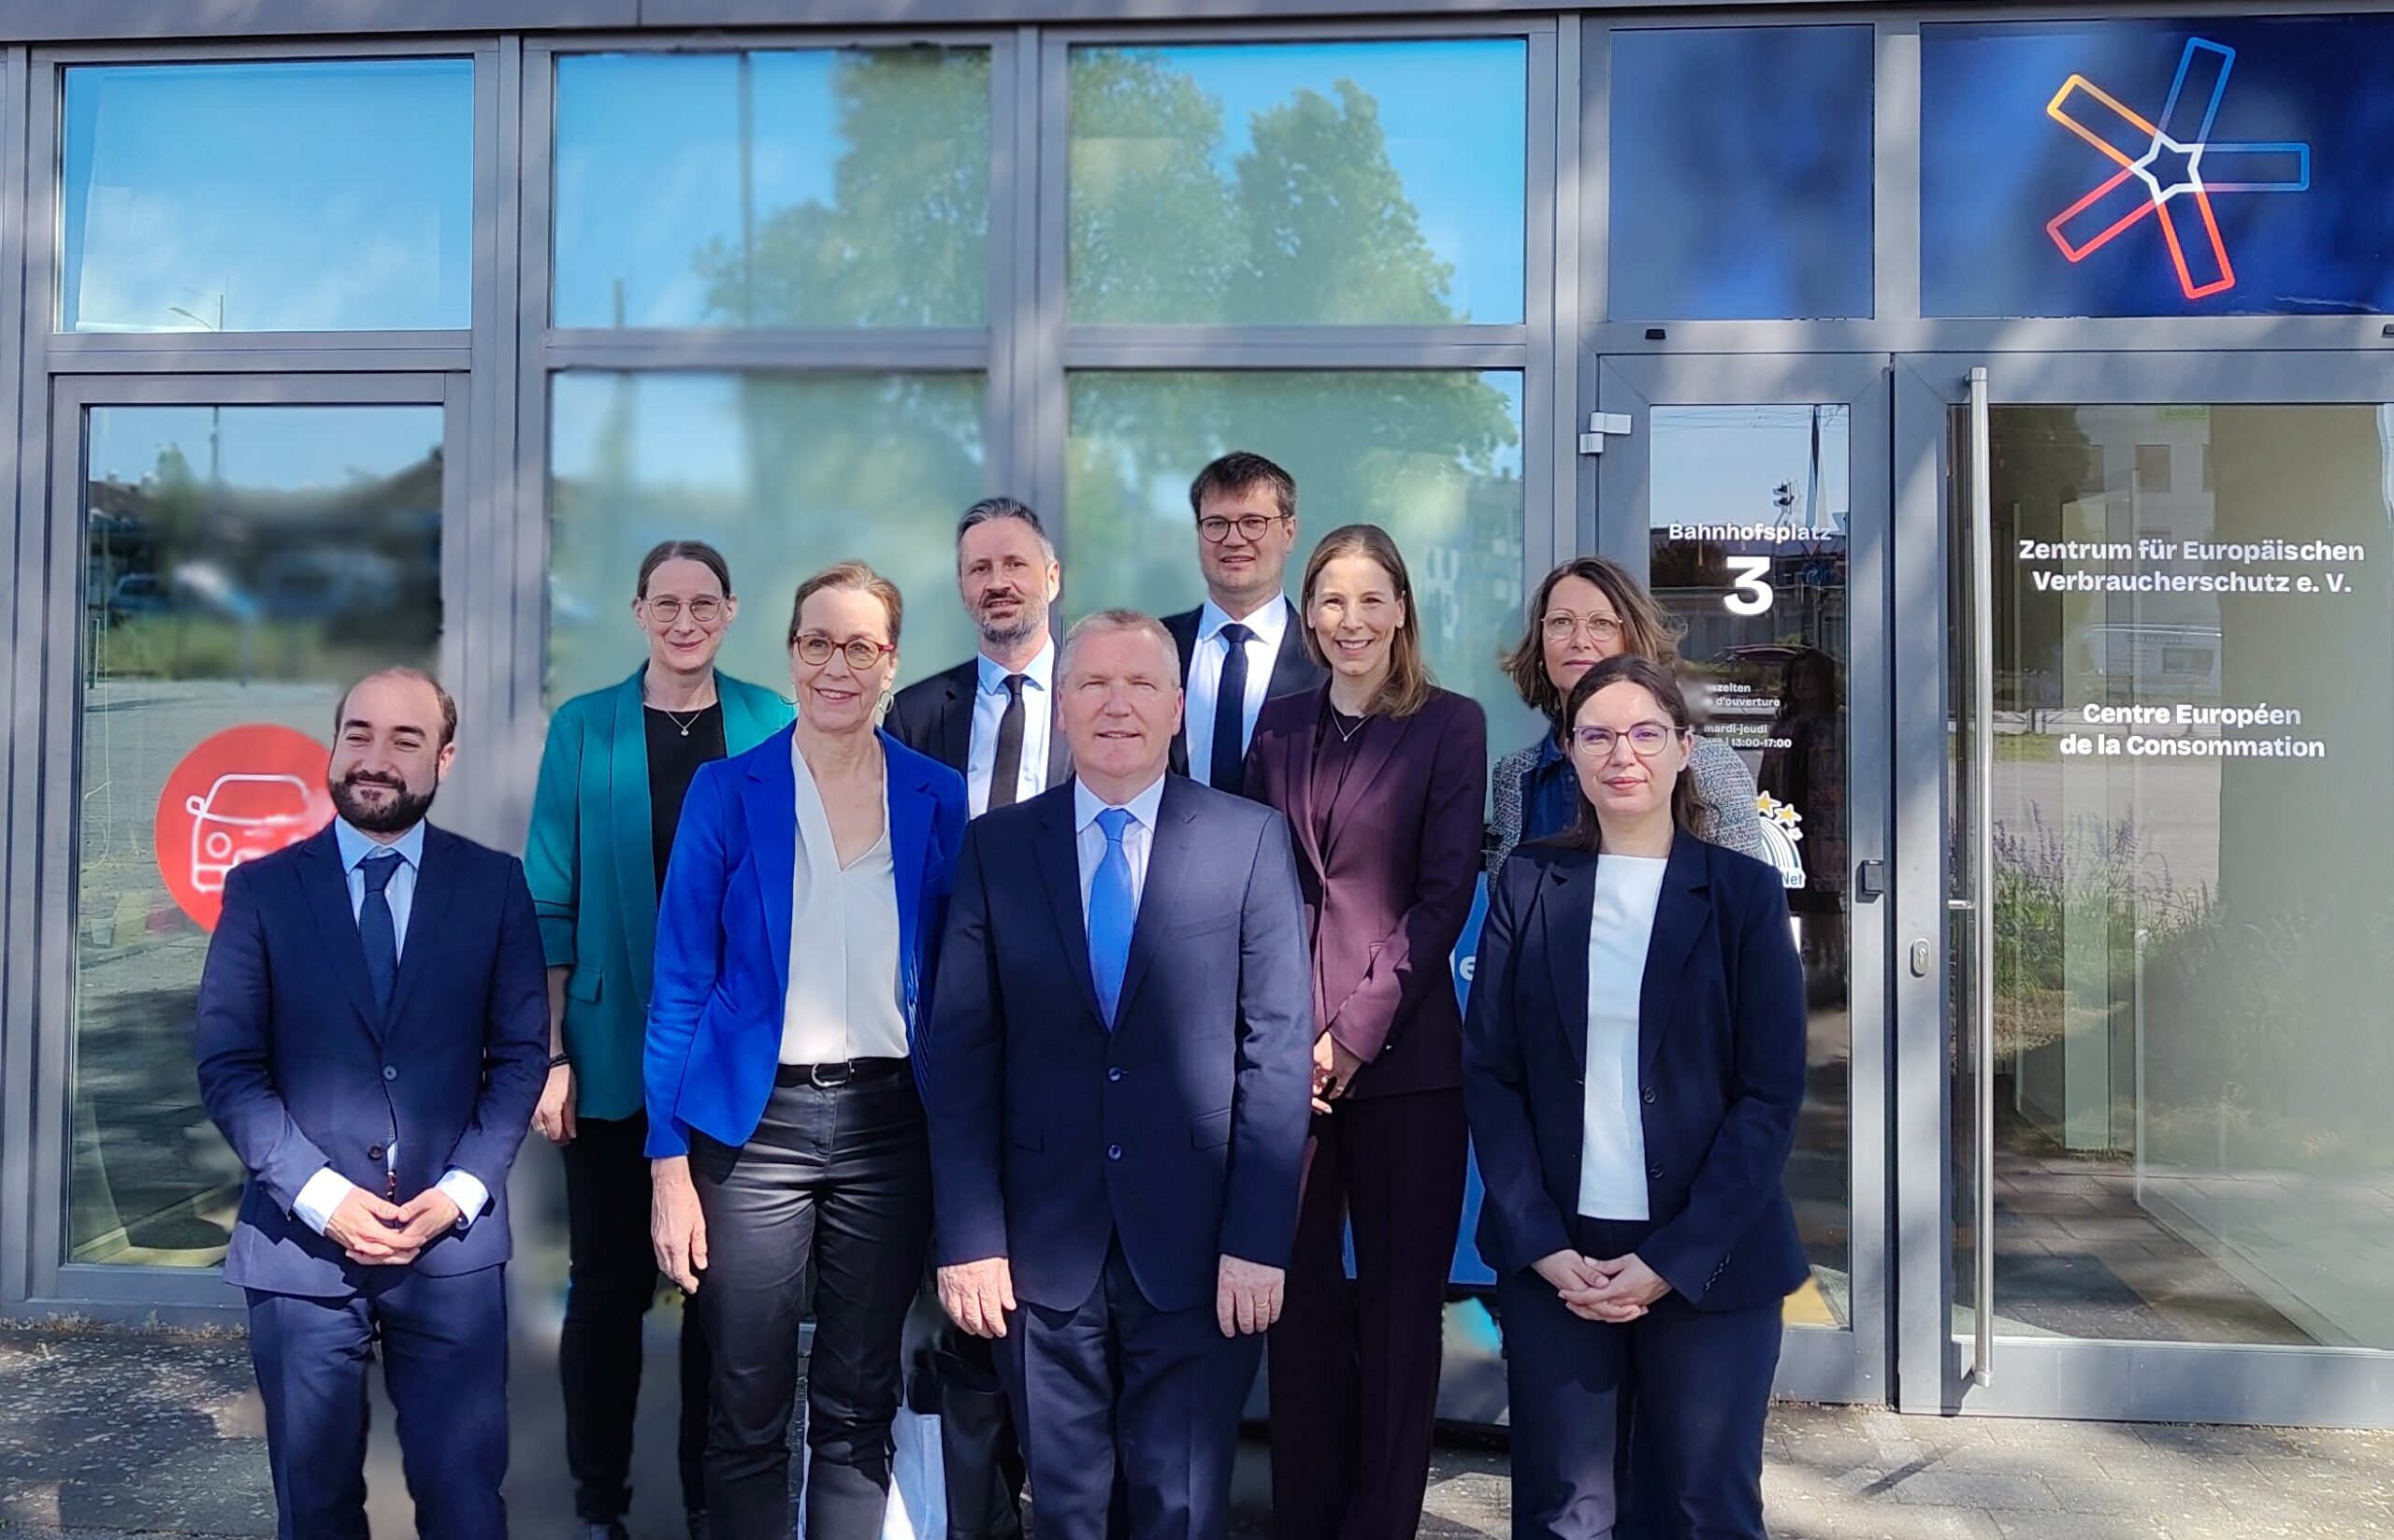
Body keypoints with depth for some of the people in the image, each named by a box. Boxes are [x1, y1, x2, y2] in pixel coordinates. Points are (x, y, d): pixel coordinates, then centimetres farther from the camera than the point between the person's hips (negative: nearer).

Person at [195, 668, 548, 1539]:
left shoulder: (495, 885, 2)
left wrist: (460, 1192, -9)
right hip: (300, 1241, 1)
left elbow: (520, 1054, 2)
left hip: (454, 1242, 0)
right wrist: (321, 1196, -12)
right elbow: (228, 1067, -2)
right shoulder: (261, 889, 1)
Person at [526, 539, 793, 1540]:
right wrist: (553, 1052, -8)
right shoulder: (582, 729, -1)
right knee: (610, 1282, 8)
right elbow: (552, 903, -2)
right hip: (617, 1051, -1)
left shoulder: (771, 727, 1)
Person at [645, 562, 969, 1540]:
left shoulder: (938, 799, 2)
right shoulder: (727, 791, -2)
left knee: (858, 1408, 12)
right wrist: (670, 1166, -7)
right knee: (748, 1414, 7)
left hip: (890, 1123, 2)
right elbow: (680, 984, -2)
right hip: (756, 1121, -1)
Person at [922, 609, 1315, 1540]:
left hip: (1197, 1247, -1)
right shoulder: (997, 847, 3)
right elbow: (961, 1052, 0)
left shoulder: (1251, 840, -1)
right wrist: (968, 1238, -5)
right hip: (1043, 1244, 1)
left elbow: (1279, 1046, -4)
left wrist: (1258, 1239, -9)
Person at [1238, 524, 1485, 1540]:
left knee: (1398, 1304, 5)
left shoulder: (1451, 725, 1)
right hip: (1285, 1053, 3)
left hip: (1402, 1055, -3)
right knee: (1300, 1295, 9)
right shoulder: (1280, 725, 11)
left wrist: (1356, 1034, -11)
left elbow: (1444, 896, -6)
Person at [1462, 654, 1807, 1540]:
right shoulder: (1529, 883, 3)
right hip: (1551, 1257, 1)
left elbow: (1772, 1093, -4)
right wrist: (1543, 1245, -8)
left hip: (1709, 1262, -1)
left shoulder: (1744, 892, 0)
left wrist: (1672, 1259, -11)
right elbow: (1488, 1071, 1)